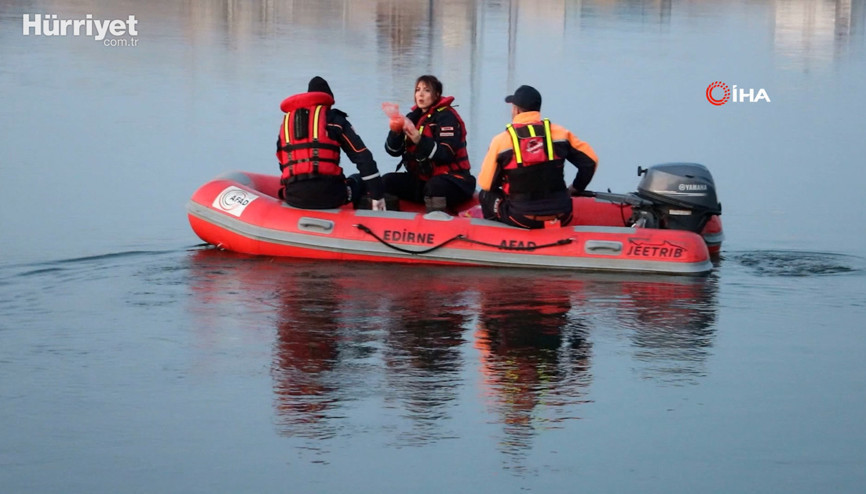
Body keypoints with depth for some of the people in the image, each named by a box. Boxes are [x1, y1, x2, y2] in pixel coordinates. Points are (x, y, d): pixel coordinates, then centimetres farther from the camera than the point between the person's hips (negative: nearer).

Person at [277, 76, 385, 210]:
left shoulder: (286, 120, 19)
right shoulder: (334, 119, 7)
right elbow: (363, 156, 1)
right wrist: (377, 195, 3)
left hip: (293, 198, 3)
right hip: (330, 195, -3)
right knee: (361, 181, 28)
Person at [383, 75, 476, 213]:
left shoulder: (447, 116, -8)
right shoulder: (413, 117, 12)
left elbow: (446, 155, -20)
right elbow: (393, 151, 7)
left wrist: (420, 141, -33)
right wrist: (395, 131, -14)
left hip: (451, 181, -7)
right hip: (420, 179, 7)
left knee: (434, 187, -39)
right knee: (387, 182, -14)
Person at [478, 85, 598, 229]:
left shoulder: (501, 141, -7)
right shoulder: (559, 133, 0)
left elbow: (486, 185, -1)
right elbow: (590, 160, 4)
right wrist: (575, 189, 19)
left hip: (522, 220, -3)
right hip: (561, 219, 3)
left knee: (486, 196, 25)